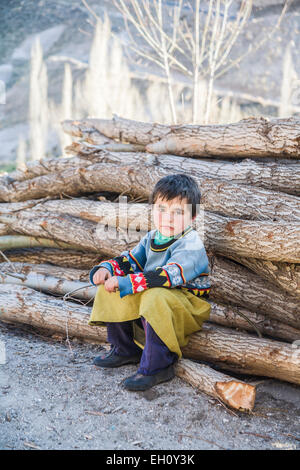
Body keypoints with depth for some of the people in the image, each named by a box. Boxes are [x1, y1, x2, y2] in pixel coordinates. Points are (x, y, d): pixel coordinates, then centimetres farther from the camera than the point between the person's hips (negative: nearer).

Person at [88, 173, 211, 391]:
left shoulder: (191, 246, -22)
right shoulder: (152, 238, 6)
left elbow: (167, 276, -34)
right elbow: (131, 260, 15)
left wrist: (125, 283, -36)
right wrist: (107, 268, -7)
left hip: (187, 303, -8)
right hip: (149, 295, 8)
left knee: (155, 299, -38)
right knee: (109, 290, 0)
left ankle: (157, 367, -24)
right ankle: (124, 350, 13)